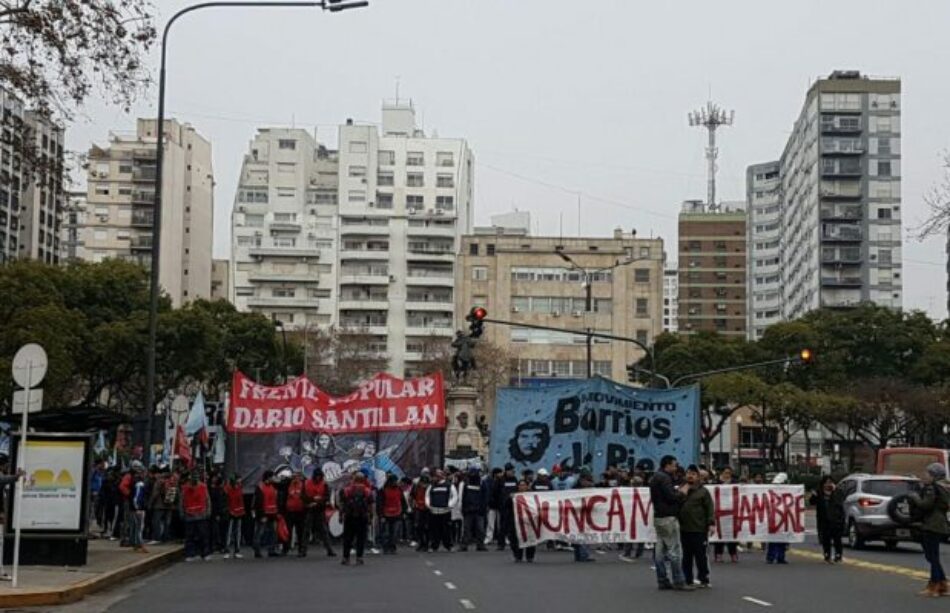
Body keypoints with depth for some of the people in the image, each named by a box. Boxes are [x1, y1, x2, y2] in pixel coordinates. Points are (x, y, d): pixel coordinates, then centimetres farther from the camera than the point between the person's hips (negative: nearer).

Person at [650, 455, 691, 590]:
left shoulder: (656, 477, 18)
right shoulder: (664, 478, -14)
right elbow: (671, 497, -20)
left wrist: (677, 491, 9)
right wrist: (682, 492, -3)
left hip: (658, 517, 10)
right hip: (668, 518, -10)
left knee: (660, 550, 8)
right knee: (675, 550, -8)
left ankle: (662, 581, 10)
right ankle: (679, 582, -8)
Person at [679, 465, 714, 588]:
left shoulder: (703, 491, 0)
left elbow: (710, 508, -6)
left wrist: (711, 523, -14)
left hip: (699, 529, -4)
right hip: (684, 529, 4)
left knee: (700, 556, 0)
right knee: (687, 556, 10)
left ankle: (704, 579, 9)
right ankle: (688, 580, 17)